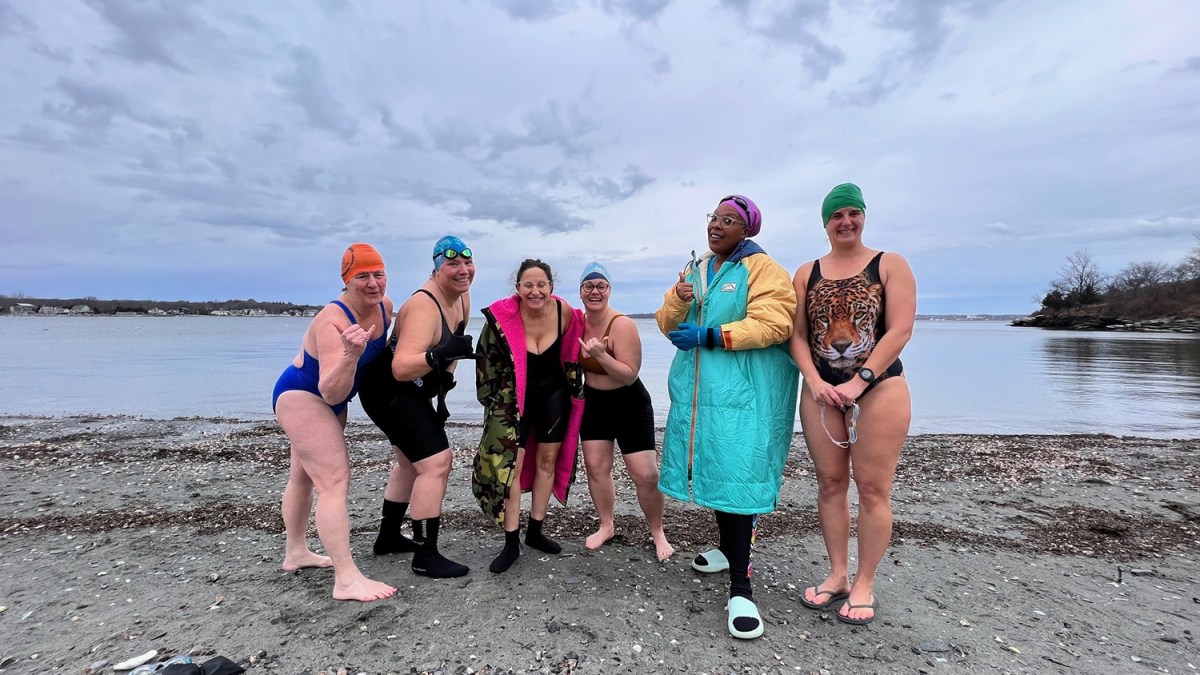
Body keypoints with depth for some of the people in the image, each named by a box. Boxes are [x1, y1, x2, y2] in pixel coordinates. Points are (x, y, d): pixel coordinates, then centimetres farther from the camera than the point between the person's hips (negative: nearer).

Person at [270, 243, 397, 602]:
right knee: (335, 479, -17)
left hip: (328, 398, 9)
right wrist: (350, 355, -52)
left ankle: (295, 552, 39)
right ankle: (347, 580, -14)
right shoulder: (332, 322, -32)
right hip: (301, 397, -9)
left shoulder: (385, 306, -9)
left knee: (305, 476, 21)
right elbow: (331, 392, -39)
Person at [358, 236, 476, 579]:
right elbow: (401, 368, -41)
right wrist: (441, 355, -53)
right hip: (389, 392, -10)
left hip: (412, 392, 10)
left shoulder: (462, 296, -4)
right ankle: (426, 556, -4)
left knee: (412, 462, 22)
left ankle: (389, 537, 39)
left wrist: (447, 374, 7)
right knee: (436, 462, -15)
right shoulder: (424, 307, -31)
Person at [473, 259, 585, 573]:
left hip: (554, 394, 3)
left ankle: (535, 532, 27)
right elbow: (489, 363, -8)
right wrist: (498, 401, -3)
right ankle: (511, 543, 7)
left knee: (547, 461, 10)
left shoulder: (565, 312, -14)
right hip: (515, 396, -3)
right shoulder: (503, 317, -22)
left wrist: (573, 389, 8)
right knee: (511, 464, -7)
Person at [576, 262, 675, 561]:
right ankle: (606, 527, 26)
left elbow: (630, 375, -25)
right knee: (596, 467, 6)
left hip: (630, 406, -5)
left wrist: (601, 355, -36)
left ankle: (658, 533, 18)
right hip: (593, 403, 5)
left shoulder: (622, 325, -21)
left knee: (646, 475, -4)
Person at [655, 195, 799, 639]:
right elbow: (668, 324, 13)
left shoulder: (762, 268, -5)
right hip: (699, 391, 7)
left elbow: (772, 324, -18)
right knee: (714, 469, 15)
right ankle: (728, 549, 35)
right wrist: (678, 299, -9)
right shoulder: (696, 269, 17)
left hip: (743, 394, -7)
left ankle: (741, 589, -3)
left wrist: (709, 336, -20)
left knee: (737, 477, -11)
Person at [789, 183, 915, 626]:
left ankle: (864, 585, 14)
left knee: (873, 488, 0)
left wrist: (859, 382, -15)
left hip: (880, 388, -3)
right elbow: (797, 334, 4)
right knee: (830, 483, 7)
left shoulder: (890, 265, 2)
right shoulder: (807, 273, 10)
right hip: (821, 390, 3)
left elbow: (900, 330, -8)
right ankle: (837, 575, 21)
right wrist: (815, 382, -10)